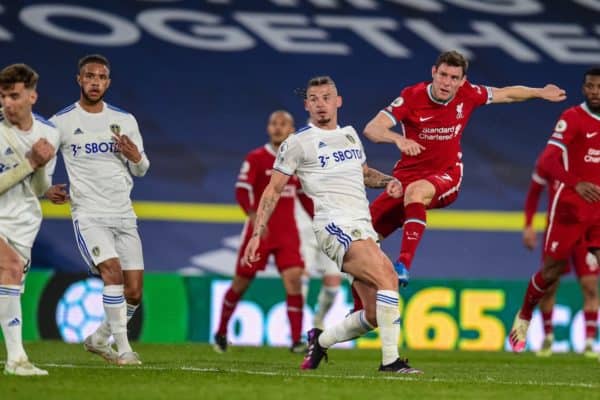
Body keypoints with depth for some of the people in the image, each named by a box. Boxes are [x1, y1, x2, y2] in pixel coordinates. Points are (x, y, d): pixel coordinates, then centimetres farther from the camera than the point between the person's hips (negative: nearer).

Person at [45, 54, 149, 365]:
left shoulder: (125, 120, 9)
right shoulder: (61, 122, -1)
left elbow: (141, 170, 15)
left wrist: (136, 158, -7)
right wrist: (45, 189, -6)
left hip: (124, 215, 4)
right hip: (88, 215, -4)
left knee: (134, 293, 1)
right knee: (112, 271, -25)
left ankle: (99, 339, 25)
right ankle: (123, 349, -19)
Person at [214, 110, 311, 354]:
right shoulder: (256, 158, -5)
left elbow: (304, 196, 21)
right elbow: (242, 191, -14)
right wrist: (254, 217, -30)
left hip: (287, 232, 3)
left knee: (294, 279, -15)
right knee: (241, 283, 7)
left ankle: (297, 340, -14)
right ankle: (221, 332, 29)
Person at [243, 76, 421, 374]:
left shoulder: (350, 134, 20)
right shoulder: (297, 143, 2)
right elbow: (274, 190, 4)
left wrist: (387, 181, 14)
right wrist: (257, 234, -2)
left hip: (363, 228, 7)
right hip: (335, 224, -7)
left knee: (374, 315, 0)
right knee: (388, 278, -27)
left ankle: (320, 341, 23)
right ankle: (390, 360, -26)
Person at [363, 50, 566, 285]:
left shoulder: (468, 95, -8)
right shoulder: (412, 97, -15)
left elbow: (506, 94, 12)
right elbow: (372, 129, -23)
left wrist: (540, 92, 11)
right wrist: (398, 139, -42)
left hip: (446, 176, -1)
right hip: (408, 175, 1)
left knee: (415, 191, -38)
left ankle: (403, 264, -43)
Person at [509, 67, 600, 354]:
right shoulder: (572, 118, -11)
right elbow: (547, 162, -22)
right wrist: (576, 184, -37)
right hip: (569, 208, -4)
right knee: (552, 270, 8)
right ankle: (524, 317, 32)